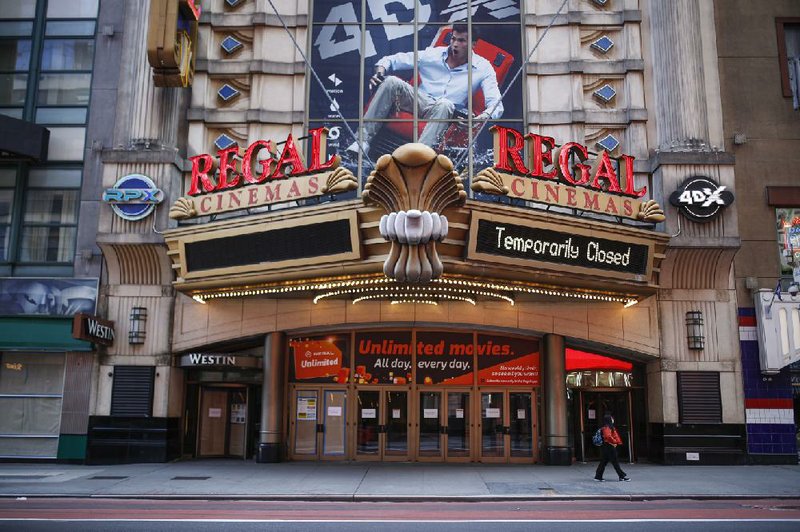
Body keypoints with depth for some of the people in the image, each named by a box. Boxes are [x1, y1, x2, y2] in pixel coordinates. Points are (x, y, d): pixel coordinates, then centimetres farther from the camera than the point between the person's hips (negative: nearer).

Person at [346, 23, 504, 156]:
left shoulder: (482, 68, -2)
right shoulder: (432, 54, 4)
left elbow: (496, 103, -13)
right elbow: (392, 60, 7)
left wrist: (486, 116, -37)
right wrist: (380, 70, -17)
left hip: (446, 112, -2)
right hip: (419, 101, 3)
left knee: (445, 104, -39)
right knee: (392, 81, -25)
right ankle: (363, 140, -29)